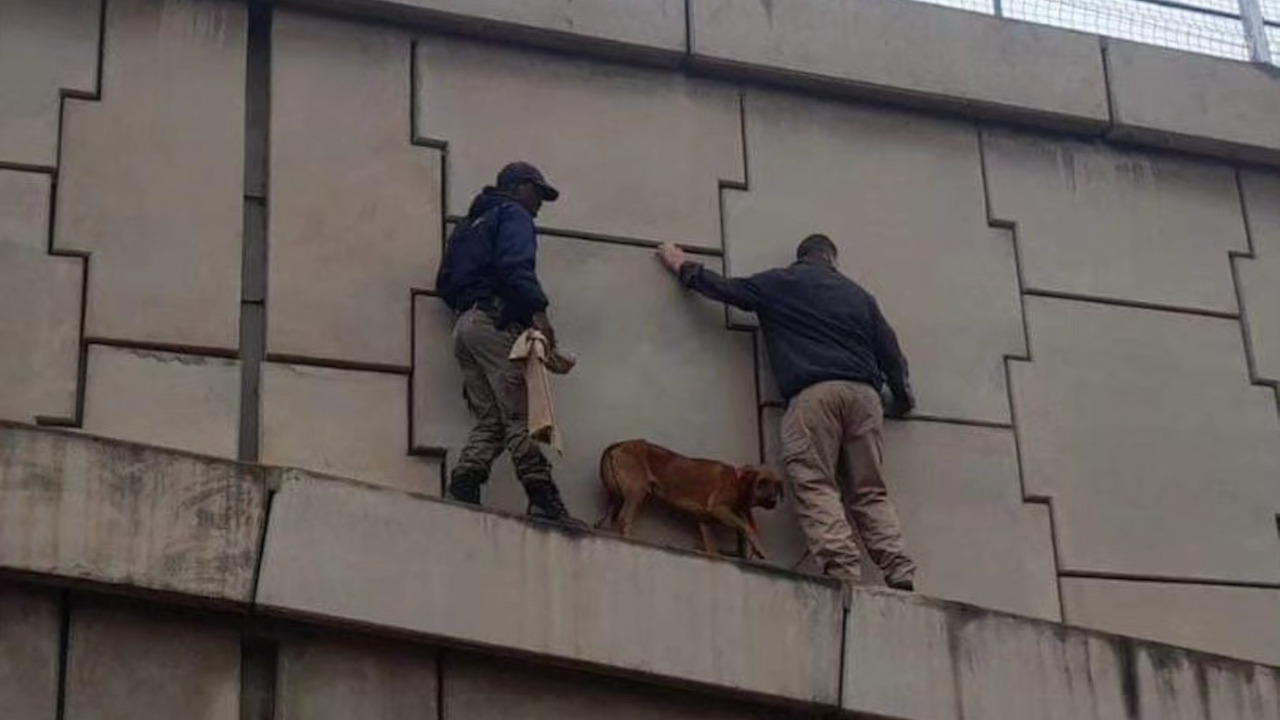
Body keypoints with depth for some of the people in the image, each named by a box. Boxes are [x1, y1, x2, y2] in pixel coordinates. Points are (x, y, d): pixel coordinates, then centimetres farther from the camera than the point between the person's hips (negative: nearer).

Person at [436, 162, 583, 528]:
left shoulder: (469, 225, 30)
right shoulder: (512, 215, 4)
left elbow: (445, 283, 26)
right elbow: (516, 266, -15)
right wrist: (537, 311, -21)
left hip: (464, 327, 8)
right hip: (497, 322, -8)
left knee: (490, 421, 3)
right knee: (521, 416, -14)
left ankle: (461, 493, -15)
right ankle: (545, 503, -20)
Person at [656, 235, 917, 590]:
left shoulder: (779, 283, 14)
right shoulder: (857, 294, 24)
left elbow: (727, 289, 22)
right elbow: (890, 351, 24)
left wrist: (684, 267, 39)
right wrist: (903, 397, 38)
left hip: (812, 392, -4)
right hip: (863, 392, 4)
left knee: (816, 486, -8)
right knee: (870, 492, 5)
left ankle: (843, 571, -25)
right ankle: (901, 573, -8)